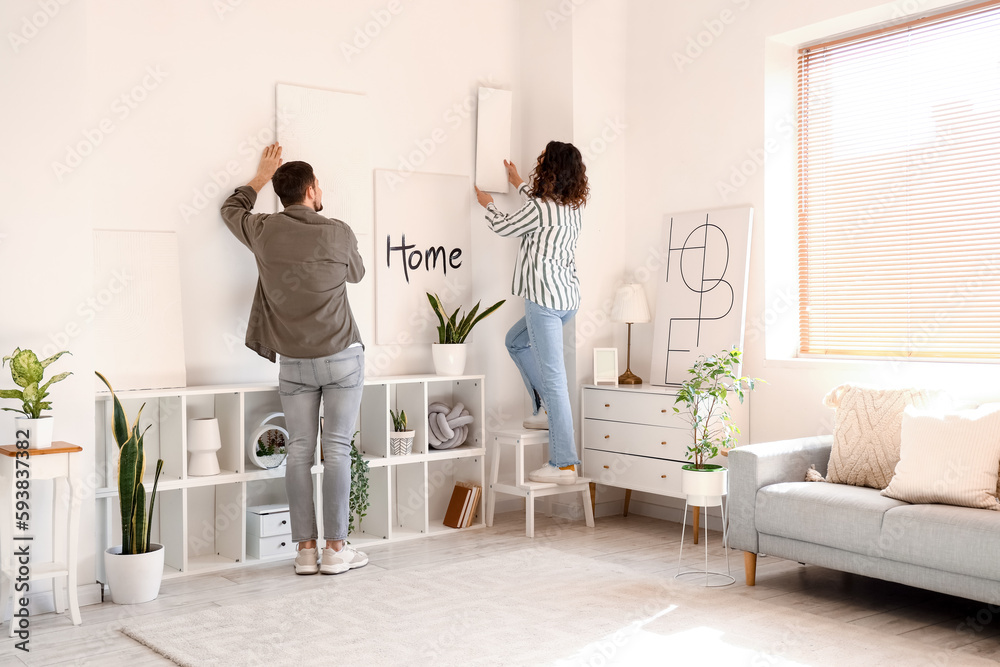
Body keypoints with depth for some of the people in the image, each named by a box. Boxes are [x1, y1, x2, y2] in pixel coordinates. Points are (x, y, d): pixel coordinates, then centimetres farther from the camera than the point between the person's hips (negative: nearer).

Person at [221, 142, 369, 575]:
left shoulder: (264, 231, -1)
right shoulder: (338, 234, -6)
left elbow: (231, 210, 22)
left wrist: (262, 176, 34)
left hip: (294, 362, 2)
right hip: (342, 356, -2)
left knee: (299, 451, 6)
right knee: (337, 449, 0)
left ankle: (305, 550, 9)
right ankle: (335, 549, 3)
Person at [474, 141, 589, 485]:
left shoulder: (538, 208, -13)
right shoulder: (572, 207, 11)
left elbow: (503, 227, 5)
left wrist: (488, 204, 26)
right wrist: (519, 184, 50)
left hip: (545, 298, -9)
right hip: (568, 298, 9)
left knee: (553, 378, -8)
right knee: (515, 341, 29)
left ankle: (564, 464, -6)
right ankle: (548, 408, 23)